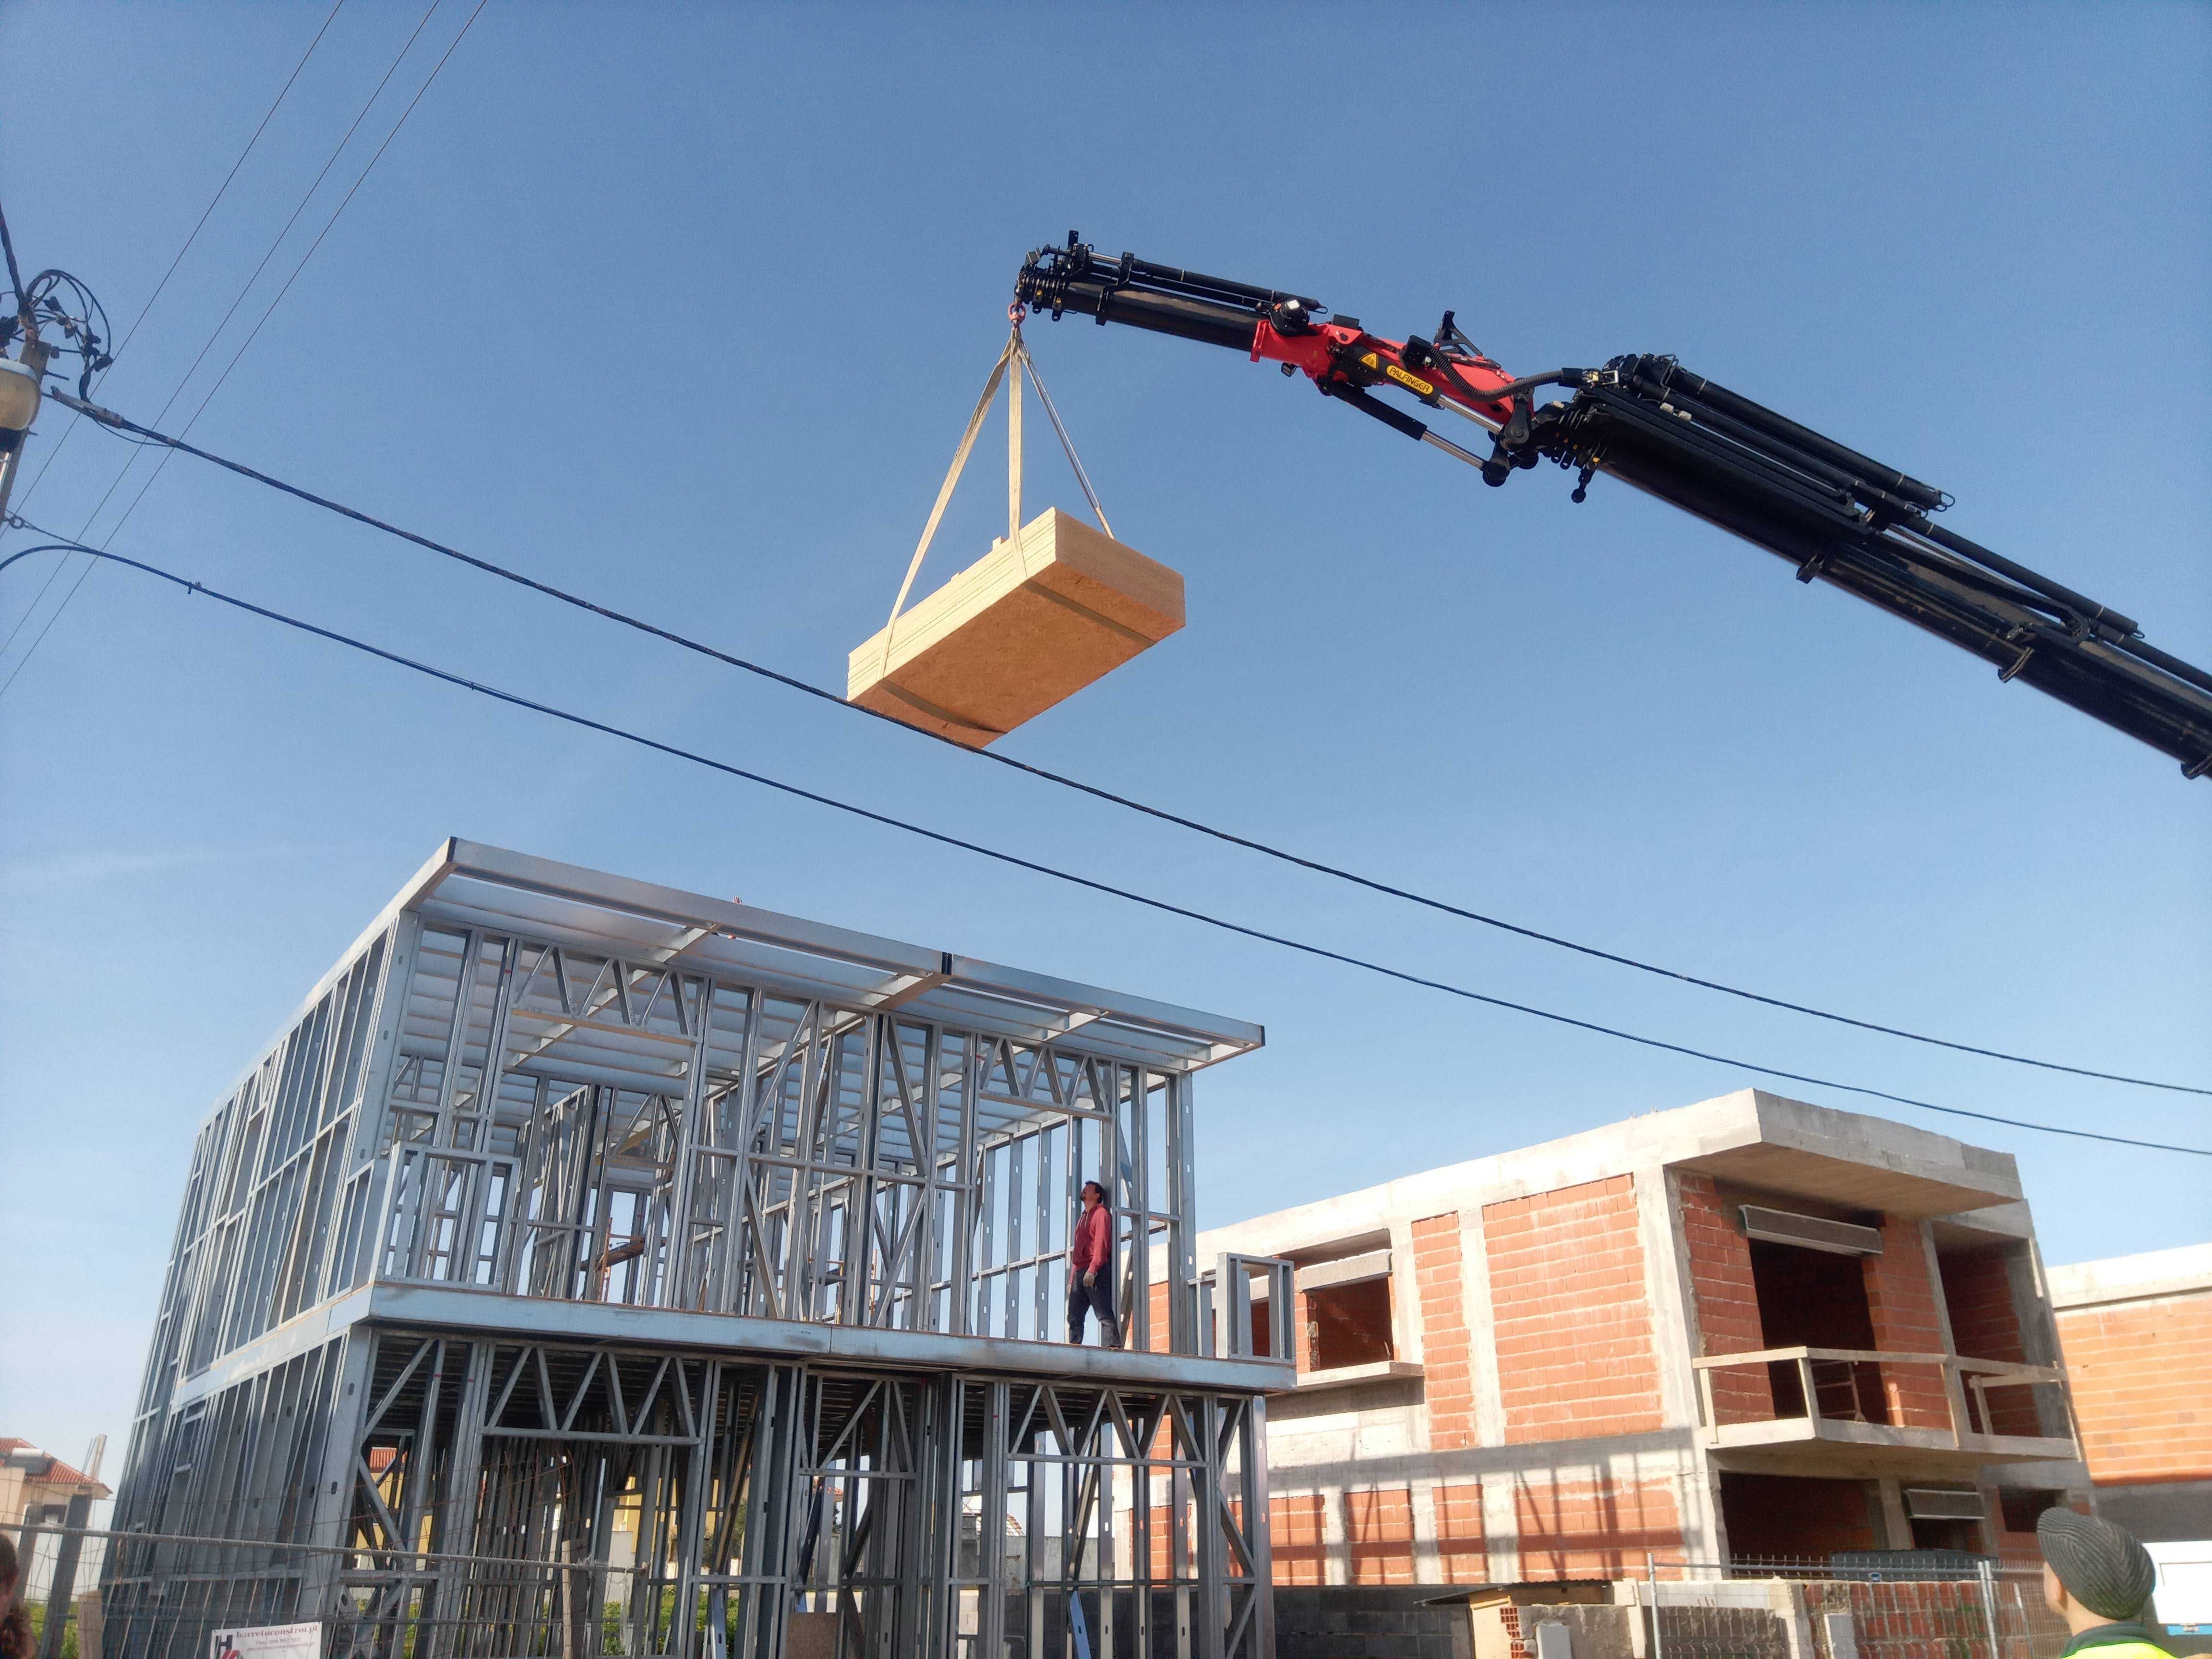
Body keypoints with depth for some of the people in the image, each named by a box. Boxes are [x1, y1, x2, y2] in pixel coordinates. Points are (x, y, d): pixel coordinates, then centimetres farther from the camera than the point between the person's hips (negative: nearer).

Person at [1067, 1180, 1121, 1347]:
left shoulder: (1101, 1213, 2)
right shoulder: (1082, 1218, 28)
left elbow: (1101, 1242, -12)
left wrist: (1093, 1269, -22)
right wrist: (1072, 1278, 19)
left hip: (1096, 1273, -8)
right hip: (1080, 1273, 8)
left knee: (1104, 1313, -14)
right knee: (1074, 1317, 2)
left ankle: (1114, 1346, -19)